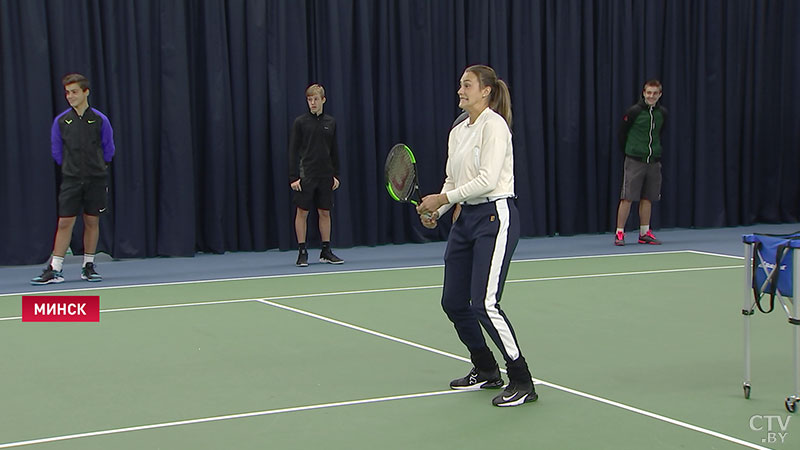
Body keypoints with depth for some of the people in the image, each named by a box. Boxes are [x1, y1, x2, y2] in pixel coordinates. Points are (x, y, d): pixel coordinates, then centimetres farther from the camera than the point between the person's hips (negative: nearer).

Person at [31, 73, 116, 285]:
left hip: (96, 179, 0)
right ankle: (55, 269, -1)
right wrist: (71, 167, 12)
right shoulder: (61, 121, 2)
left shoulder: (100, 120, 0)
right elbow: (56, 151, 11)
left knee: (92, 221, 6)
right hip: (71, 180, 0)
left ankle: (88, 266, 17)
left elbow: (109, 150, 9)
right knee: (64, 222, -4)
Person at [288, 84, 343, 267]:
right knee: (302, 212, -1)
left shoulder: (330, 122, 8)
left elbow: (334, 151, 13)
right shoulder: (300, 122, -2)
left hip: (325, 176, 4)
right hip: (306, 175, -3)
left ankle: (326, 251, 15)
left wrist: (336, 175, 8)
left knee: (325, 212, 7)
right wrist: (293, 177, -10)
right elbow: (293, 151, -4)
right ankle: (302, 252, 5)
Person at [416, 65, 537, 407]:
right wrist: (437, 210, 1)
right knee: (453, 302, 9)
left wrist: (443, 197, -14)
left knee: (484, 304, -15)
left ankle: (522, 382, -5)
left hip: (496, 216, -9)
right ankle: (486, 371, 27)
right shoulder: (458, 132, 15)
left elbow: (487, 180, -20)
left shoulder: (494, 125, -11)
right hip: (465, 219, 9)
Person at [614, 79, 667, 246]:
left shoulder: (662, 113, 6)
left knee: (647, 198, 9)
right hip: (634, 161, -5)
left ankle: (644, 233, 16)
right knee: (627, 198, -6)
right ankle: (619, 233, 0)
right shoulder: (634, 111, -10)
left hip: (653, 162, 5)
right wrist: (629, 152, 6)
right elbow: (622, 133, -1)